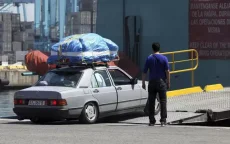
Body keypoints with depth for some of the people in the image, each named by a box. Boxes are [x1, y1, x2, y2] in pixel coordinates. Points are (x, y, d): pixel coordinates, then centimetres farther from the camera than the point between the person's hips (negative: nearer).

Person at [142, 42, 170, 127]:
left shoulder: (149, 59, 1)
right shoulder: (164, 58, -1)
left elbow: (144, 72, 1)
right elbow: (167, 71, -4)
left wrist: (143, 83, 8)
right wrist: (168, 83, 2)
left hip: (152, 82, 1)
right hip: (161, 82, -1)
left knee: (151, 102, 6)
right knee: (163, 101, 1)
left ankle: (152, 121, 7)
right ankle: (163, 121, -5)